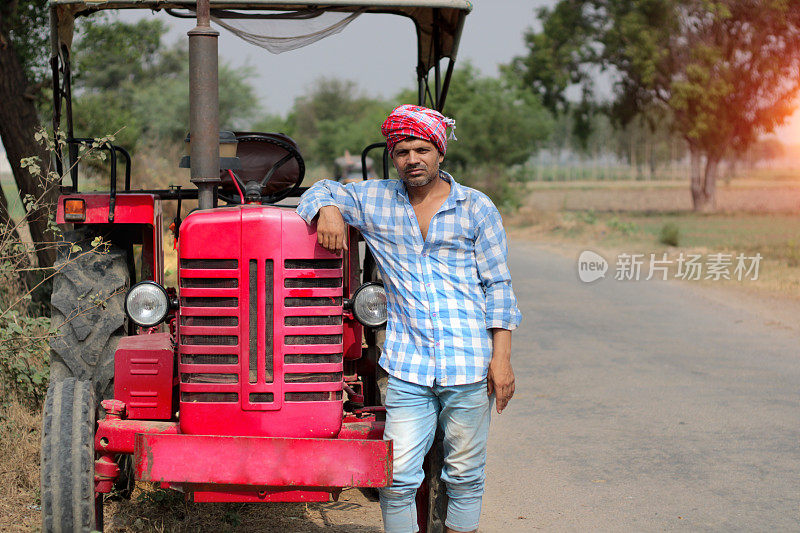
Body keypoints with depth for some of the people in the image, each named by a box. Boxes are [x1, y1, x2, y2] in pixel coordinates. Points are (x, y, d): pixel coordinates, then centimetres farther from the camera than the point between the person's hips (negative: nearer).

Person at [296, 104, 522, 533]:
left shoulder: (476, 208, 6)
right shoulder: (374, 200, 9)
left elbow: (497, 286, 6)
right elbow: (323, 190, 20)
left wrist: (501, 358, -2)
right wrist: (327, 210, -6)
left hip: (468, 365, 0)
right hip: (406, 365, 1)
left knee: (464, 475, 7)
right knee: (397, 477, -5)